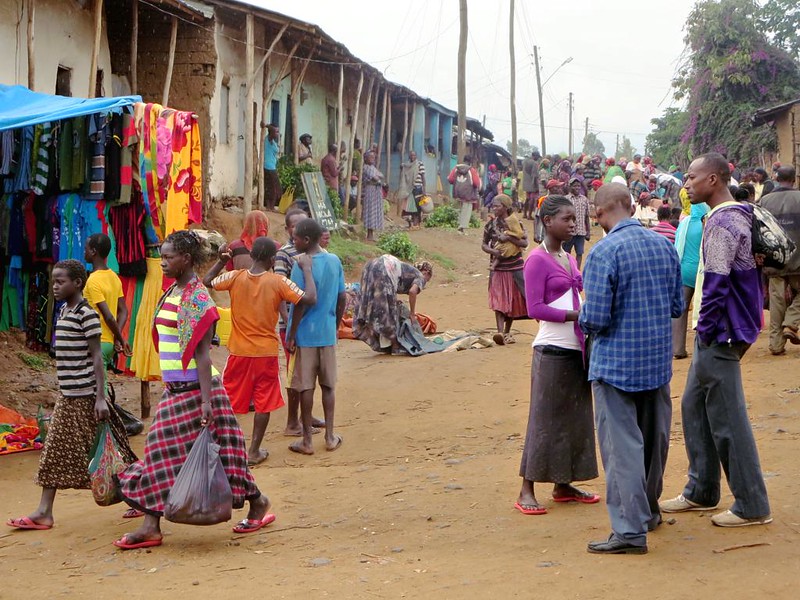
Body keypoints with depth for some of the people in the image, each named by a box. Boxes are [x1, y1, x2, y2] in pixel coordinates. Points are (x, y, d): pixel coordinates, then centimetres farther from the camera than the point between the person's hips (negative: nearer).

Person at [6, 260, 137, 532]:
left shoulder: (86, 315, -14)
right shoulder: (64, 311, 11)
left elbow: (97, 356, -16)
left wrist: (101, 397, -19)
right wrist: (65, 388, 19)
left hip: (85, 397, -9)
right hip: (67, 396, 9)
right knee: (54, 451, 6)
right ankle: (44, 512, 9)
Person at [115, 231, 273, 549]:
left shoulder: (196, 298, -14)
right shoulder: (172, 292, 11)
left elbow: (202, 353, -19)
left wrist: (206, 400, -23)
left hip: (195, 389, -9)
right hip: (174, 390, 9)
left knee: (213, 453, 1)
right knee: (159, 451, 6)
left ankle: (258, 503, 19)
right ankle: (151, 526, 10)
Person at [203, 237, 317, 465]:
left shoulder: (235, 277, -5)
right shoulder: (278, 282, -12)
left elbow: (206, 281, 10)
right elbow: (310, 299, -14)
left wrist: (221, 262, 19)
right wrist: (307, 269, -4)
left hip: (239, 352, 2)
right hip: (266, 352, -2)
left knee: (230, 401, 13)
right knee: (264, 403, 9)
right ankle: (254, 451, 11)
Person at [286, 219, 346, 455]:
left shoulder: (301, 265, -15)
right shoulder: (335, 261, 3)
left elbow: (300, 304, -17)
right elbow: (342, 298, 8)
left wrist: (291, 336, -10)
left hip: (305, 335, -5)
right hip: (328, 333, 5)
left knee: (305, 387, 3)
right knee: (328, 385, 13)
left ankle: (307, 441, 9)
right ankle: (330, 437, 17)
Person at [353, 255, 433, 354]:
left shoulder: (409, 270, 33)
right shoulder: (420, 277, 12)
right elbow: (412, 291, -7)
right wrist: (412, 313, 1)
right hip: (384, 271, -8)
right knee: (388, 308, -1)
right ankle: (395, 346, 6)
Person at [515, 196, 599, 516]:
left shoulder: (569, 258, 15)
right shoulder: (537, 260, -10)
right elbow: (535, 308, -16)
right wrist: (575, 315, -21)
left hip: (576, 348, 8)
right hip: (552, 349, -8)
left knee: (574, 416, 11)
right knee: (544, 418, -5)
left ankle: (563, 485, 20)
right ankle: (526, 491, 2)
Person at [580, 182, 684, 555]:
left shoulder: (604, 252, -17)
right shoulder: (664, 246, 3)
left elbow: (596, 317, -19)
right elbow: (677, 306, 10)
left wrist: (583, 322, 3)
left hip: (616, 362, -7)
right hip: (658, 361, 7)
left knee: (621, 445, -3)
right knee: (654, 438, 19)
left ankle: (630, 530, -4)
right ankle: (648, 511, 36)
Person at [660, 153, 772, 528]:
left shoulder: (722, 222, -18)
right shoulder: (736, 216, 14)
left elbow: (716, 283, -23)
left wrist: (706, 329, -15)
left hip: (719, 334, -11)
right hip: (716, 332, 11)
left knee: (727, 419, -4)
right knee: (694, 406, 17)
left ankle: (752, 506, 4)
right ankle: (701, 491, 27)